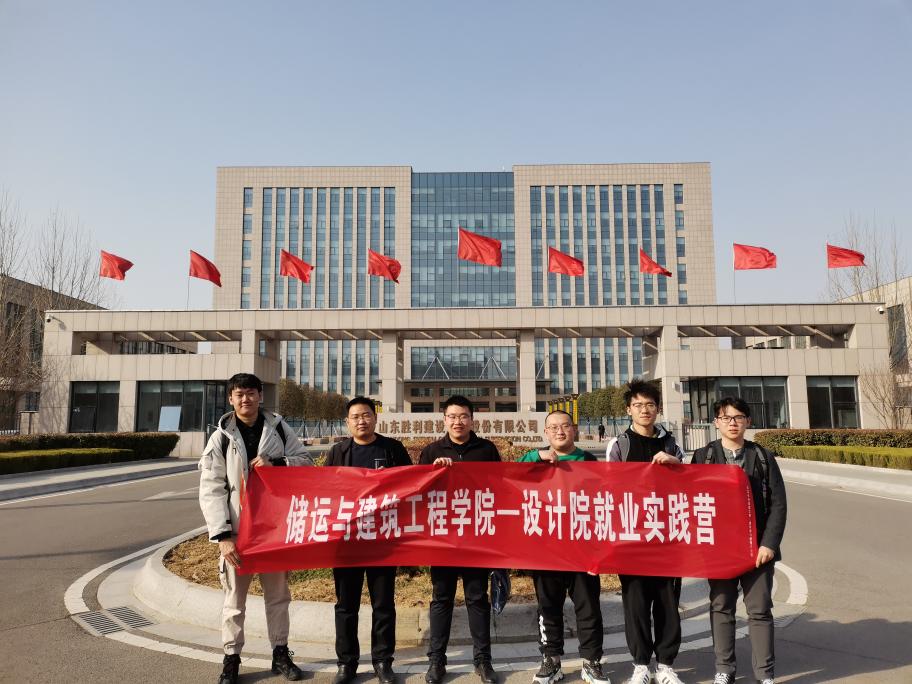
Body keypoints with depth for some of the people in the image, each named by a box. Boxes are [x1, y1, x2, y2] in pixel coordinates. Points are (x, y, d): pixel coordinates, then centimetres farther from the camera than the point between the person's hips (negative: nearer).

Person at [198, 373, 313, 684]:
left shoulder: (278, 428, 1)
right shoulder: (220, 438, -4)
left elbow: (305, 461, 4)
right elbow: (211, 491, -7)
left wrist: (276, 463, -16)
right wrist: (222, 535, -16)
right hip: (237, 530, -2)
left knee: (278, 593, 14)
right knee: (235, 597, 10)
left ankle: (280, 653, 29)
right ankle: (231, 658, 26)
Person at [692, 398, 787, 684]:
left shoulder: (763, 456, 2)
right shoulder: (704, 456, 1)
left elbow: (778, 503, 0)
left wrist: (769, 543, -8)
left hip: (757, 547, 0)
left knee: (760, 609, 6)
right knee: (721, 608, 9)